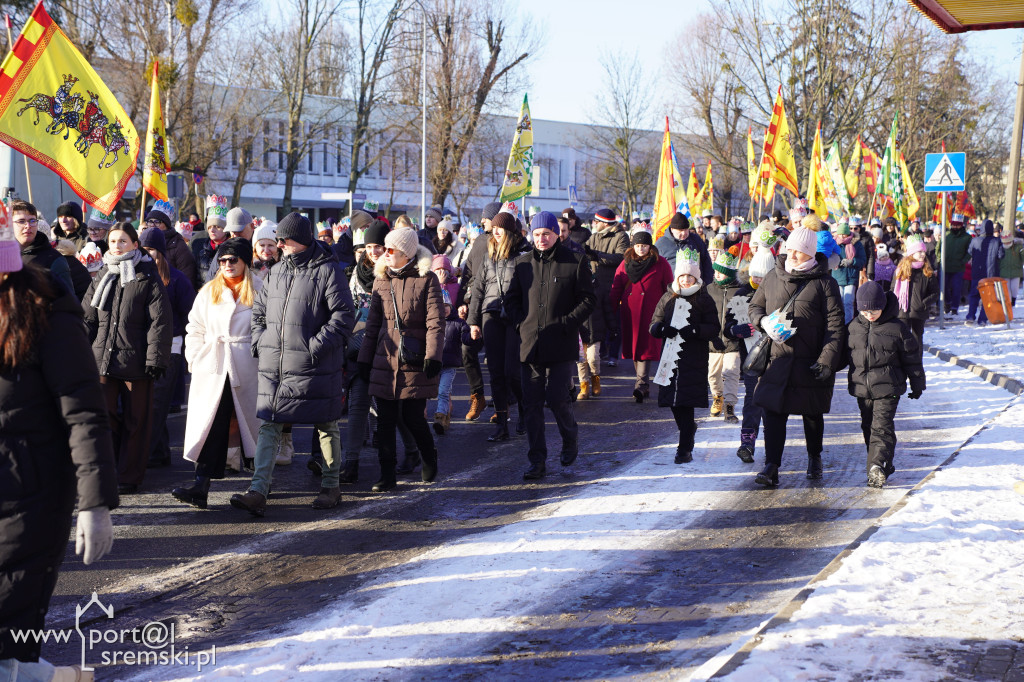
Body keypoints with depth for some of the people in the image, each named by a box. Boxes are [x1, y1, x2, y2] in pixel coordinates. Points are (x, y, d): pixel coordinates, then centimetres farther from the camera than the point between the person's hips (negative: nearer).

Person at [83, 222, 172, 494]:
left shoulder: (148, 281, -1)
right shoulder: (100, 282, 14)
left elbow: (160, 322, -7)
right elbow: (87, 320, 18)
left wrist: (155, 359, -13)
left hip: (136, 363, -4)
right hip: (102, 360, 4)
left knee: (135, 421, 4)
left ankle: (129, 477, 13)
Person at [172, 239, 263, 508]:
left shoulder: (259, 291, 3)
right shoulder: (209, 291, 12)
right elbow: (195, 329, 16)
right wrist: (195, 358, 6)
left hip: (248, 369, -2)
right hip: (212, 369, 2)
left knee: (251, 422, 7)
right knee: (211, 426, -7)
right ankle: (201, 486, -13)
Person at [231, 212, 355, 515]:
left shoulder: (327, 271, -6)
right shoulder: (277, 271, 14)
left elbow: (343, 317, -11)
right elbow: (259, 310, 24)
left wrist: (316, 346, -17)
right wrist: (260, 341, 8)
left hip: (314, 366, -6)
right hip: (274, 366, 6)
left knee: (325, 426, 7)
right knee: (268, 426, -2)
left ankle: (331, 486, 21)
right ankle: (258, 492, -5)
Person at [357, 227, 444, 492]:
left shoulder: (426, 280, -3)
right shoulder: (381, 280, 12)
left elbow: (435, 322, -7)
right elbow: (373, 323, 16)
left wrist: (433, 355, -17)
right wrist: (364, 359, 15)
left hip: (415, 362, -4)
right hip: (385, 360, 4)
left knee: (413, 417, -1)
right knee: (385, 419, 3)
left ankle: (429, 460, 27)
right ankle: (387, 475, 12)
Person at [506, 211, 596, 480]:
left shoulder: (575, 262, -1)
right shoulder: (523, 263, 10)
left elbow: (588, 300, 0)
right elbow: (513, 297, 18)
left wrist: (565, 324, -9)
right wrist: (520, 322, 2)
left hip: (561, 345, -4)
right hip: (530, 344, 4)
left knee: (557, 398, -7)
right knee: (532, 402, 2)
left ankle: (570, 440, 24)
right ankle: (537, 461, 10)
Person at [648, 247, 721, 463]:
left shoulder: (704, 300, 2)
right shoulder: (668, 298, 11)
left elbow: (714, 328, -2)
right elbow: (653, 325, 10)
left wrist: (695, 331, -19)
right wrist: (663, 328, -12)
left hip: (693, 360, -4)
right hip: (670, 356, 4)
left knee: (686, 403, -9)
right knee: (673, 403, 6)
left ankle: (685, 449, -3)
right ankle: (689, 429, 35)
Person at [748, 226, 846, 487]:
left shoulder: (824, 283, -4)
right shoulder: (772, 278, 7)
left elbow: (835, 324, -6)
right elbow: (754, 306, 18)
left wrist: (828, 360, -15)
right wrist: (764, 322, -6)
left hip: (810, 364, -2)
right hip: (777, 359, 2)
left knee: (812, 414, 13)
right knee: (773, 412, -7)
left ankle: (814, 458, 35)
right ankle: (771, 466, -6)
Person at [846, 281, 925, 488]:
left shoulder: (897, 328, -5)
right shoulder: (854, 327, 5)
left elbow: (912, 358, 2)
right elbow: (846, 354, 20)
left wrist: (917, 384, 8)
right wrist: (851, 378, 23)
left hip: (887, 388, -5)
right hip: (861, 387, 5)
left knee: (882, 426, -13)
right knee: (868, 427, 10)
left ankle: (877, 466, -20)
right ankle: (883, 466, 22)